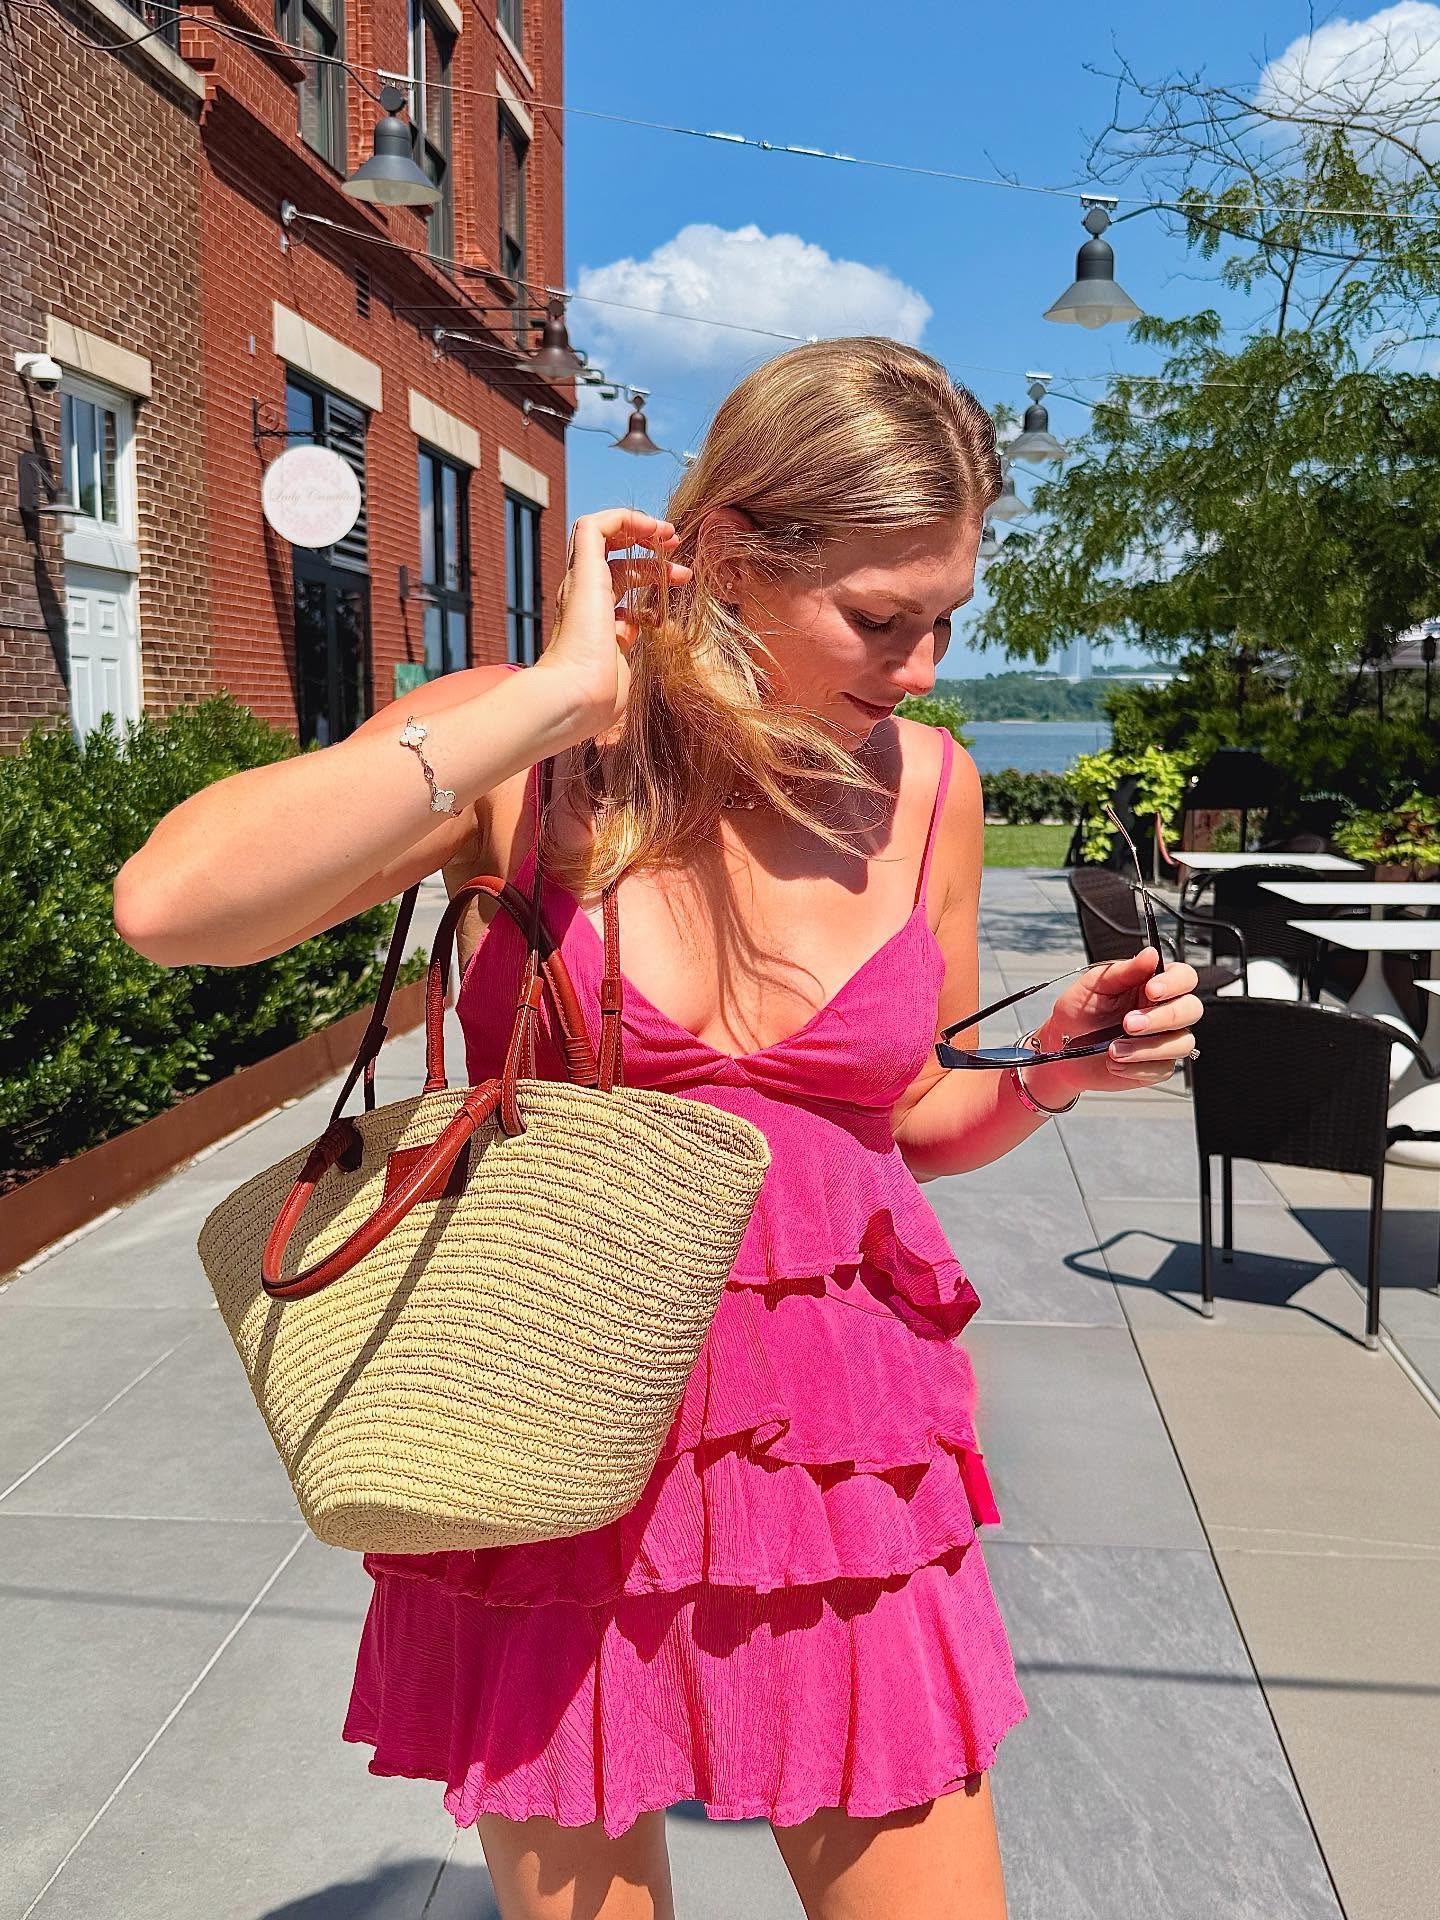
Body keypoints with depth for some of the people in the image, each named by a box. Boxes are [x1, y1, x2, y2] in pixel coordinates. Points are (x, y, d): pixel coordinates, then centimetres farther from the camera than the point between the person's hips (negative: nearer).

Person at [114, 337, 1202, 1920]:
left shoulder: (928, 787, -1)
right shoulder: (526, 750, -11)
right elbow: (170, 904, -28)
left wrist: (1055, 1069, -9)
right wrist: (559, 697, -26)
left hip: (838, 1451, 3)